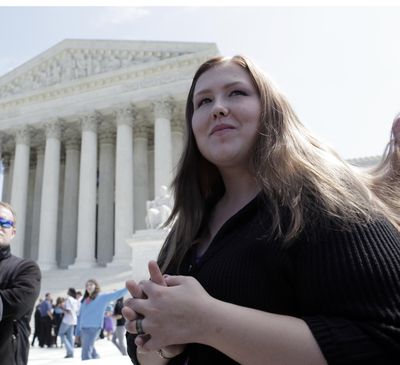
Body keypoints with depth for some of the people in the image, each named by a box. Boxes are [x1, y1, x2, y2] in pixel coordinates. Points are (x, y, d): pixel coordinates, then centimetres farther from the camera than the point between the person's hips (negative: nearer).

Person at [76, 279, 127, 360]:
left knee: (85, 354, -12)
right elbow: (80, 316, 18)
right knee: (92, 352, 12)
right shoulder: (84, 300, 16)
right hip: (83, 328, 6)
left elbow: (117, 294, -5)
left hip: (94, 327, -6)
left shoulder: (102, 296, 2)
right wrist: (78, 331, 15)